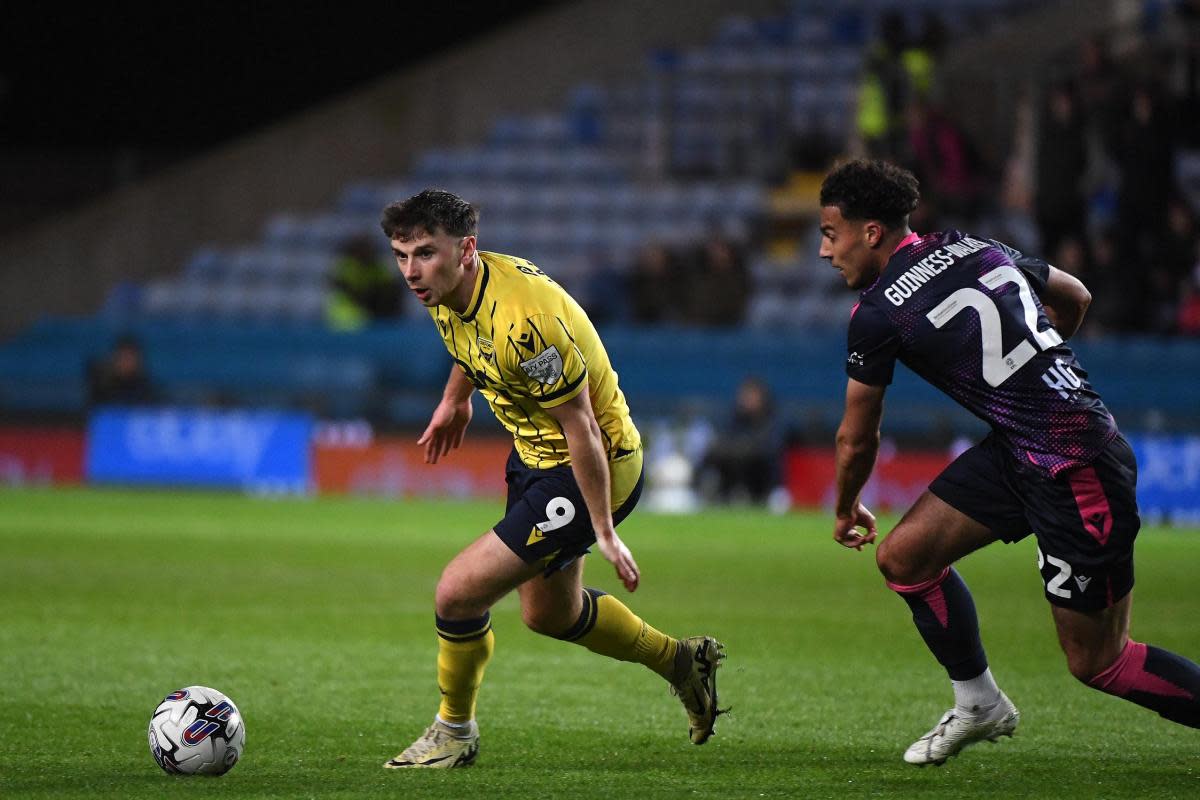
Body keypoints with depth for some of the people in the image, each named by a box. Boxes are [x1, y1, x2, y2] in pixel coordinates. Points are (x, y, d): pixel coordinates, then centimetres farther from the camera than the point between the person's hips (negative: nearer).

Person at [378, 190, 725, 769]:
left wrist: (603, 531, -23)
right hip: (536, 455, 10)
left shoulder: (521, 321, -35)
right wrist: (455, 398, 31)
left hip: (592, 468, -10)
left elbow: (580, 426, -28)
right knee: (550, 615, 24)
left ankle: (454, 732, 10)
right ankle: (683, 662, 45)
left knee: (457, 594, -13)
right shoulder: (449, 290, -8)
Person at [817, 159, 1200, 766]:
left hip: (1077, 472, -9)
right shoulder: (975, 247, 7)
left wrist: (847, 511, 21)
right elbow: (1075, 298, 22)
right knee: (902, 556, 9)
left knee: (1096, 663, 0)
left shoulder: (878, 314, -13)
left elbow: (856, 442, 1)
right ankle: (979, 704, 23)